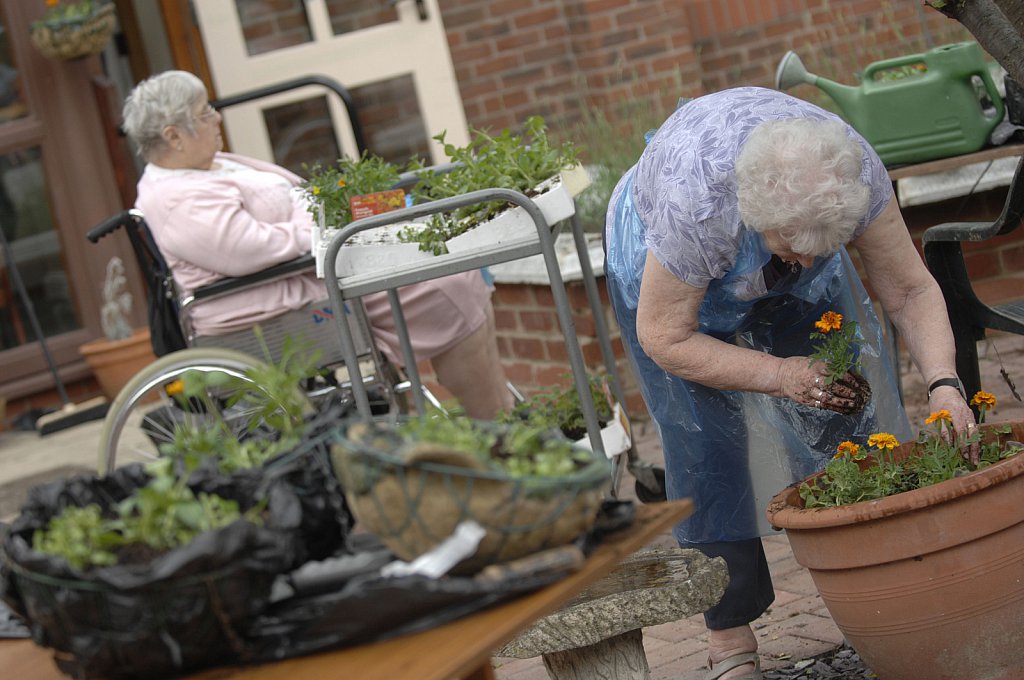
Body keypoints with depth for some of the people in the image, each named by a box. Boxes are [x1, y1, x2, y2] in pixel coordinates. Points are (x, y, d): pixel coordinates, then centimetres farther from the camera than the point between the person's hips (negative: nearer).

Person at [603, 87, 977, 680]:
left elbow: (911, 289, -23)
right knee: (705, 447, -11)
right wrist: (781, 375, -33)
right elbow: (664, 339, -29)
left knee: (853, 404, -3)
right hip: (665, 274, -3)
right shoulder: (695, 204, -42)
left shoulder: (855, 172, -33)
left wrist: (944, 385, -37)